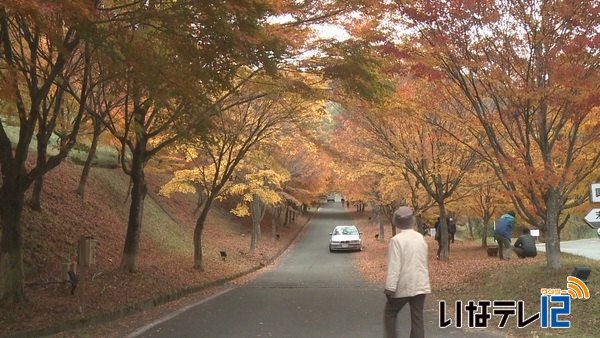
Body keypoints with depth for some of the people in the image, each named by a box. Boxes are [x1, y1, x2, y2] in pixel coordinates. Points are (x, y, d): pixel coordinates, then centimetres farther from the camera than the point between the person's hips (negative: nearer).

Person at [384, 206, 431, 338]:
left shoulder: (397, 240, -15)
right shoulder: (420, 238, 5)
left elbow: (394, 267, -18)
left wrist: (390, 288, -14)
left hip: (403, 286, -5)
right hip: (420, 285, 5)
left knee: (390, 313, 13)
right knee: (417, 317, 7)